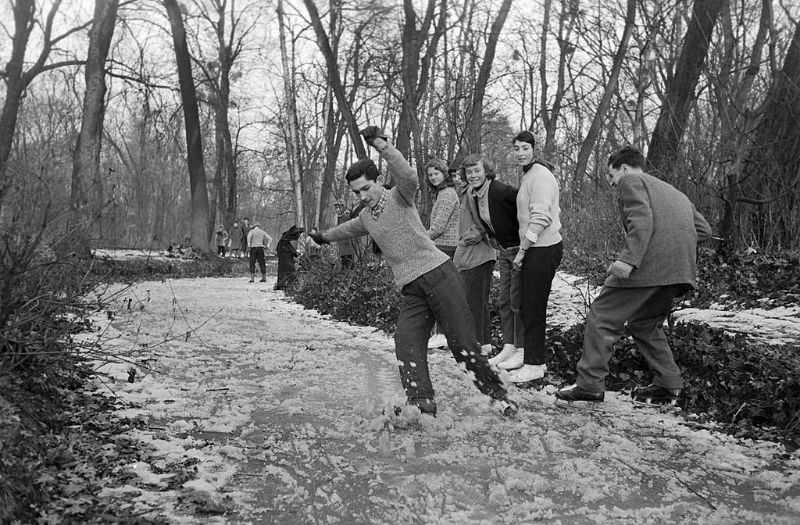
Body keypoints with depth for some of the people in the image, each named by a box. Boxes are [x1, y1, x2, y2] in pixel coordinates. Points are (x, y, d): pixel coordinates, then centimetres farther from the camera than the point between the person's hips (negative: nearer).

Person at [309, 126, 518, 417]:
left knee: (463, 343, -6)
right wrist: (323, 236, 59)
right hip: (411, 291, 6)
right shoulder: (365, 218, 18)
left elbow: (409, 177, -25)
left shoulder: (399, 197, 0)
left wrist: (382, 145, -35)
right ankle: (422, 405, -21)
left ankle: (497, 394, 9)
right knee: (406, 346, -16)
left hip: (438, 273, -6)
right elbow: (346, 229, 42)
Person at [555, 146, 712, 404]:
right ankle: (668, 385, 20)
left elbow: (642, 220, -13)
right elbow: (703, 229, 23)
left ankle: (590, 385, -4)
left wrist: (629, 258, -21)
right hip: (680, 269, 9)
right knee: (645, 323, 23)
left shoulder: (631, 181, 7)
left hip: (649, 264, -8)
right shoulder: (674, 192, 32)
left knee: (602, 318, -1)